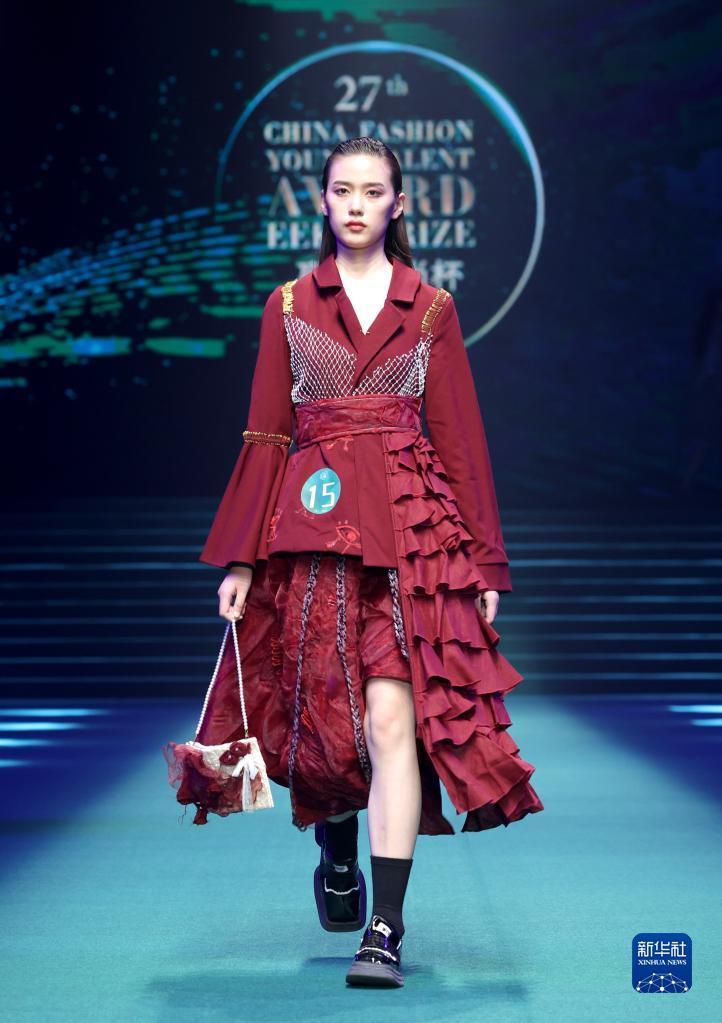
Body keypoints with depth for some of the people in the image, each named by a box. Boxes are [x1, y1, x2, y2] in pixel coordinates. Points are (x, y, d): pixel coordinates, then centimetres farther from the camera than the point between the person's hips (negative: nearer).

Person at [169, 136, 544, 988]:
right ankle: (337, 861, 36)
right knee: (323, 715, 6)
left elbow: (461, 438, 8)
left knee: (393, 716, -13)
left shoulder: (431, 309, 8)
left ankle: (386, 928, -13)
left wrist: (484, 563, 4)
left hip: (410, 527, -1)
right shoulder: (289, 307, 10)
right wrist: (240, 560, 4)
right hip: (313, 529, 2)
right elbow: (265, 436, 9)